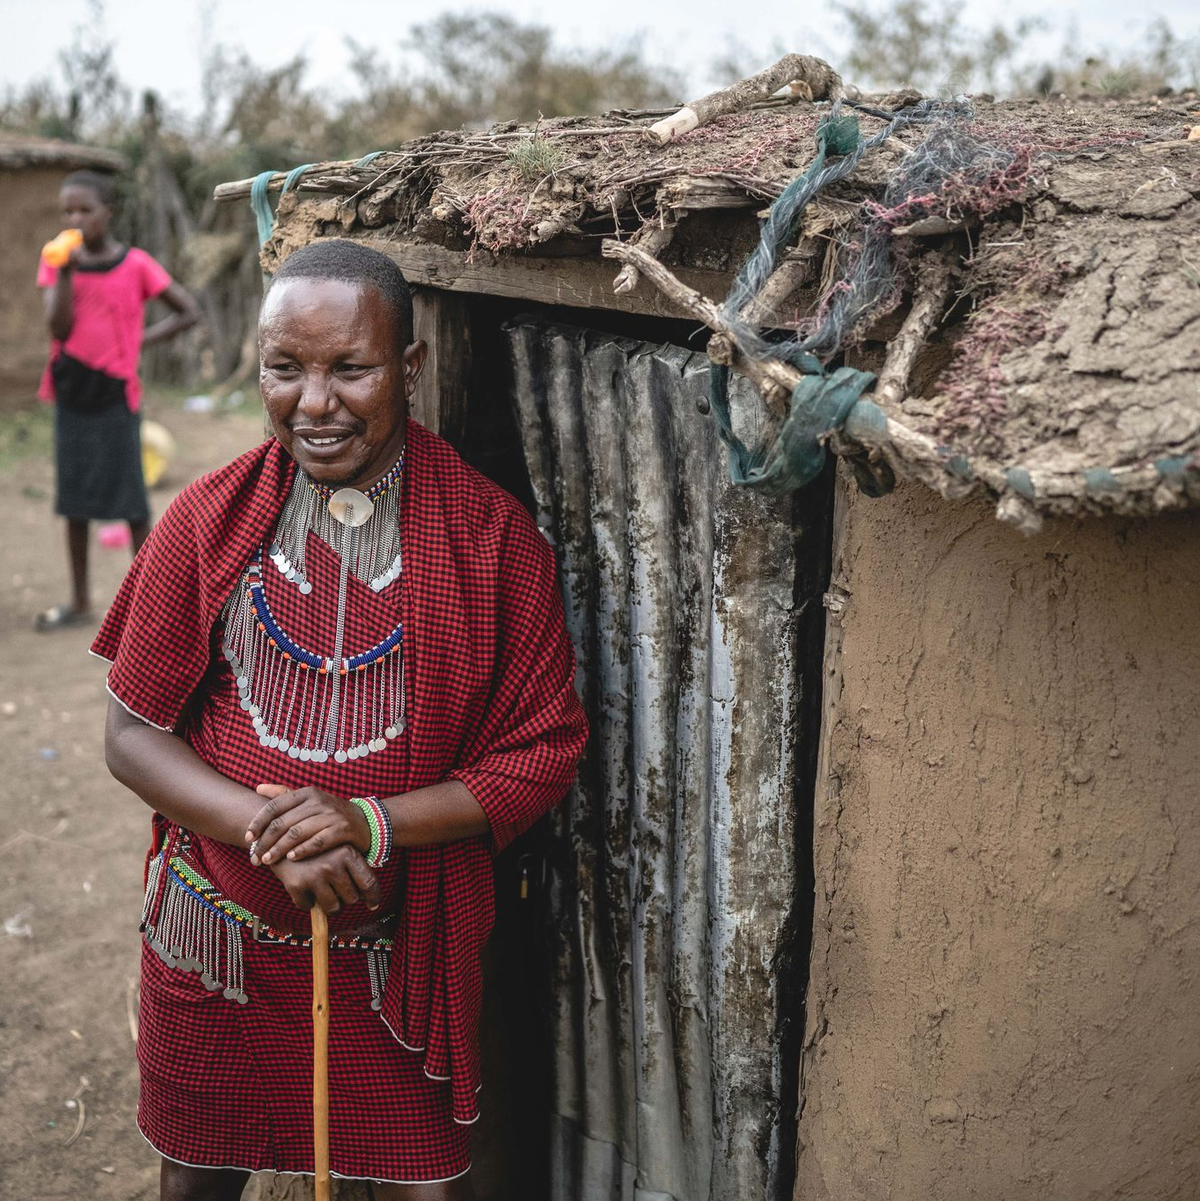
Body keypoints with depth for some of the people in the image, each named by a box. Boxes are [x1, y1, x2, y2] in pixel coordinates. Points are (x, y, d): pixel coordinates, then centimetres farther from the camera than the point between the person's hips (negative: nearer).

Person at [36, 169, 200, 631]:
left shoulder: (135, 264, -6)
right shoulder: (57, 262, 1)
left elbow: (188, 312, -1)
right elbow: (59, 328, -10)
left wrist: (141, 340, -8)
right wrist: (67, 271, -17)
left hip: (116, 393, -3)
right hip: (71, 394, 3)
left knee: (130, 499, 1)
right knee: (75, 501, 10)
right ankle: (80, 602, 21)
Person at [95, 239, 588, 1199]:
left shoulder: (492, 536, -10)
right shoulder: (208, 523, -7)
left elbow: (544, 753, -9)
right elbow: (134, 733, -4)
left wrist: (373, 824, -22)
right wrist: (264, 828, -21)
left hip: (401, 953, -1)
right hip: (216, 940, 2)